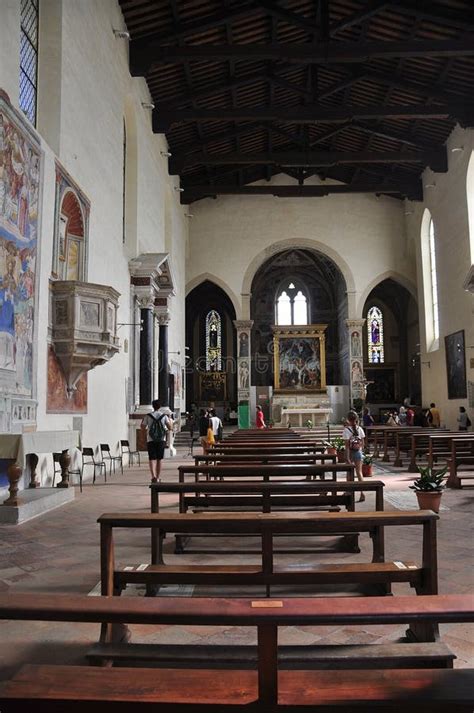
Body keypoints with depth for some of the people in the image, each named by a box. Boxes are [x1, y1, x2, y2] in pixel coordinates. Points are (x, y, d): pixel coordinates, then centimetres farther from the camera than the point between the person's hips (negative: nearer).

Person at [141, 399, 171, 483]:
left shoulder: (148, 416, -2)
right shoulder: (164, 416, 0)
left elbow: (143, 427, 4)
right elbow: (170, 427, -4)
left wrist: (143, 419, 22)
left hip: (151, 440, -1)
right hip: (161, 440, 1)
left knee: (152, 459, -5)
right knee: (159, 459, 12)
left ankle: (153, 476, -25)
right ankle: (157, 477, 19)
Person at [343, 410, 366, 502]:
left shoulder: (346, 430, -14)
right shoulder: (360, 429, -1)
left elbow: (347, 445, -16)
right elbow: (362, 443, 4)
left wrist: (347, 458, -16)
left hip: (350, 452, -3)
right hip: (358, 452, 3)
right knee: (359, 472, 2)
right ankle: (362, 493, -10)